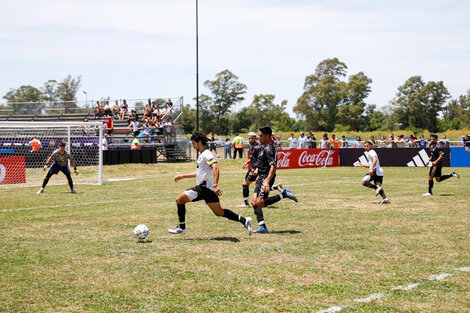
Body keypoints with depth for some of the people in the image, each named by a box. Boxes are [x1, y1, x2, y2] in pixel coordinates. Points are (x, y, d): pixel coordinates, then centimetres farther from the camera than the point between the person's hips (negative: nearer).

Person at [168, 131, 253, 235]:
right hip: (207, 188, 10)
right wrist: (182, 176, 35)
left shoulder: (206, 154, -11)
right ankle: (244, 221, 3)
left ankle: (181, 227, 1)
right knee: (219, 212, 8)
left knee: (180, 199, -4)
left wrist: (215, 185, -36)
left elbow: (215, 168, -26)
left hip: (205, 186, -10)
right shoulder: (202, 155, 21)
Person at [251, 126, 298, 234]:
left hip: (267, 178, -10)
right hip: (262, 178, 10)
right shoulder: (264, 148, 15)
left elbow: (273, 166, -25)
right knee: (254, 201, 1)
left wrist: (267, 181, -32)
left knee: (260, 203, -16)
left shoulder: (269, 149, -16)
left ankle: (283, 193, -7)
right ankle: (262, 226, -2)